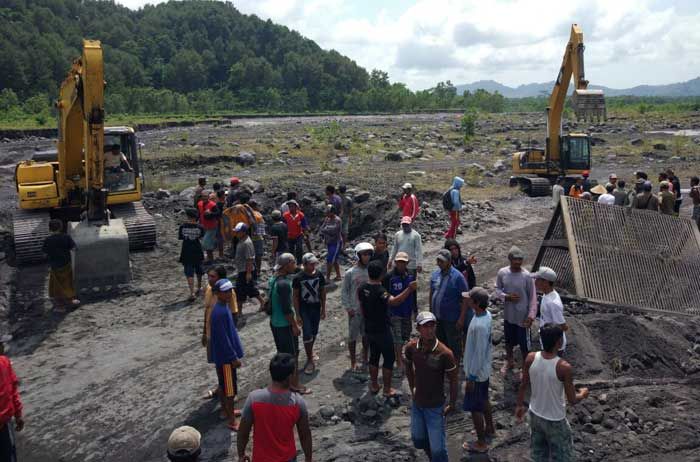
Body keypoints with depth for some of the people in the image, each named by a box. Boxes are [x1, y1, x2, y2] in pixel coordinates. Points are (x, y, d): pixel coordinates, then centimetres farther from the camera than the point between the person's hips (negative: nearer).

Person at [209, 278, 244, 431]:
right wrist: (234, 357, -19)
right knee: (230, 388, -1)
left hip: (223, 354, 10)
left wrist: (234, 354, 21)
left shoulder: (223, 307, 5)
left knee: (223, 385, 22)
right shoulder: (220, 312, -26)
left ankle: (226, 410, 38)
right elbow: (223, 339, -25)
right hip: (225, 356, -10)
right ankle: (232, 421, 9)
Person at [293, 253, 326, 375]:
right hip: (304, 309, -4)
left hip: (316, 308, 4)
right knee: (307, 334, -6)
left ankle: (310, 351, 41)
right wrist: (297, 314, -11)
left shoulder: (319, 275, -5)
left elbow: (322, 292, 6)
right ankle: (310, 360, 6)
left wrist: (323, 309, 7)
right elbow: (295, 296, -9)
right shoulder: (298, 278, -15)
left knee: (314, 333, 17)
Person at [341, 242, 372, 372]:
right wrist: (348, 308, -9)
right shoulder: (350, 273, -11)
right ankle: (353, 362, 21)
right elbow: (344, 292, -5)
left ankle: (365, 359, 33)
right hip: (355, 310, -3)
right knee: (353, 336, 7)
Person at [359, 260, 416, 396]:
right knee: (388, 359, 8)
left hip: (369, 329, 7)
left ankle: (374, 385, 30)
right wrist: (409, 289, -49)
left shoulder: (362, 288, -2)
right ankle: (387, 389, 15)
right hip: (382, 331, -7)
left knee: (373, 356, 20)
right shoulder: (380, 291, -26)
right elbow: (393, 301, -44)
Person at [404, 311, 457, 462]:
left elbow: (453, 379, -12)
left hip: (435, 406, -4)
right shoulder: (411, 347, -14)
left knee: (437, 448, 2)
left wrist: (452, 404, -6)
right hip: (416, 404, 5)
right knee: (418, 440, 23)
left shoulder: (445, 353, -26)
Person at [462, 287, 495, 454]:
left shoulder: (479, 326, -33)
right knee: (484, 400, 27)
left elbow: (479, 354, -27)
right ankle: (490, 429, 47)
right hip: (484, 370, 9)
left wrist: (471, 377, -18)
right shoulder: (486, 315, -4)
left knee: (475, 408, 7)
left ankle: (481, 443, 21)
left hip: (477, 372, -9)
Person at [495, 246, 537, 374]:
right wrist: (506, 297, -17)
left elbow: (532, 297, -11)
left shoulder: (526, 276, -19)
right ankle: (509, 361, 47)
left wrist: (531, 315, -15)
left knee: (524, 344, 10)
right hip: (508, 314, 4)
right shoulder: (502, 272, -10)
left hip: (522, 316, -3)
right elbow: (498, 289, 3)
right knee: (508, 340, 23)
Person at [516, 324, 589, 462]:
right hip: (555, 420, -4)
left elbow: (523, 385, -2)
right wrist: (583, 394, 3)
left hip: (535, 414, 4)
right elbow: (572, 400, -19)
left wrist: (519, 405, 14)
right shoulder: (564, 367, -29)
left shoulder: (531, 358, -16)